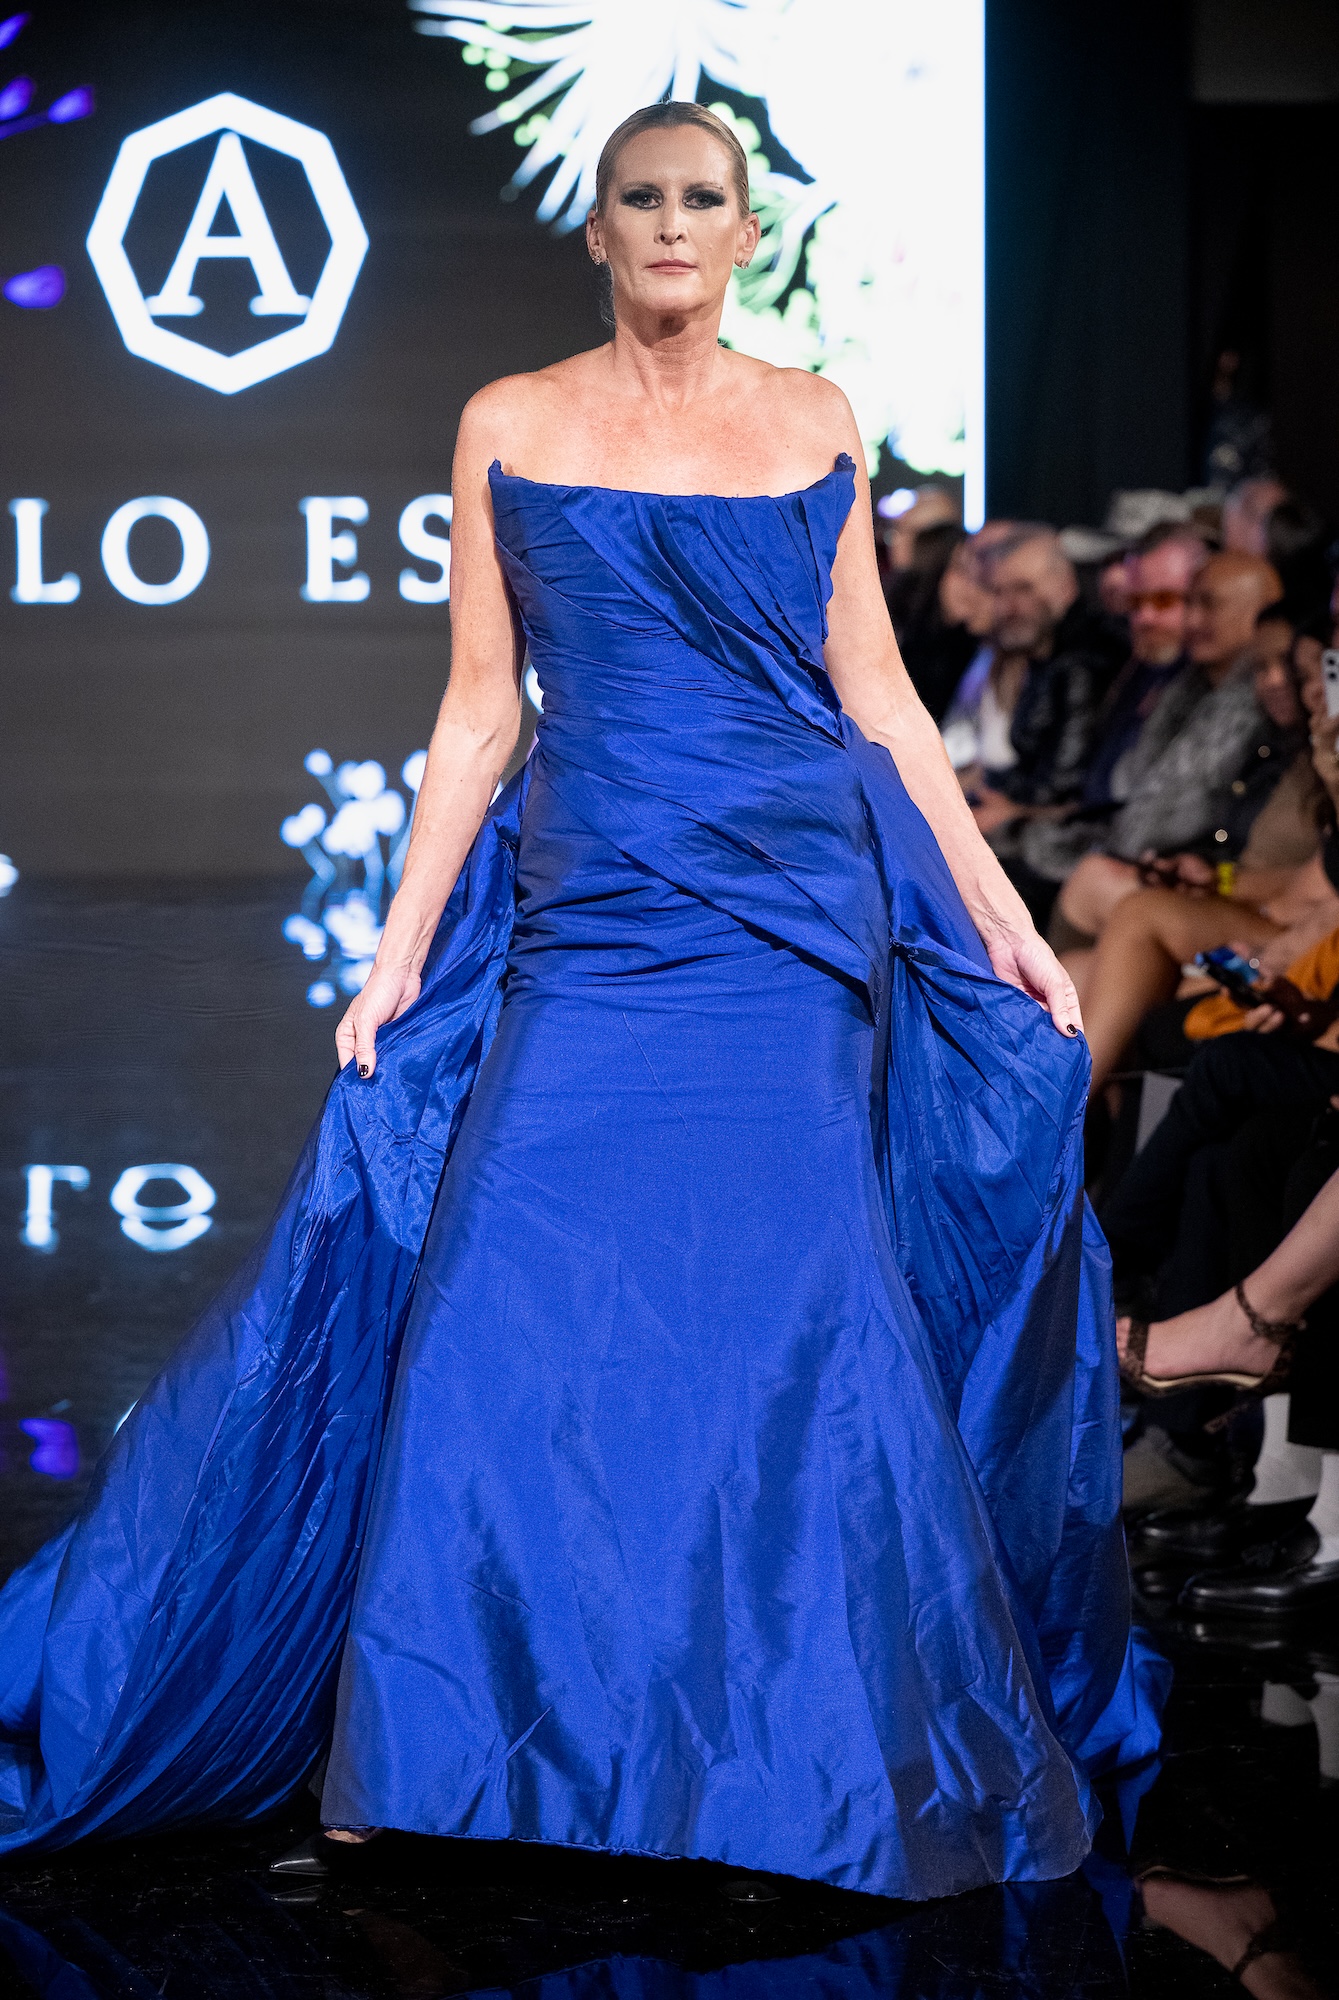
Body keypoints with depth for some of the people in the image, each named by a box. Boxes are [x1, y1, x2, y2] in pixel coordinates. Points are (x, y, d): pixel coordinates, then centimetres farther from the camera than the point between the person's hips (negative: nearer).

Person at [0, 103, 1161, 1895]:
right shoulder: (509, 426, 7)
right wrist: (401, 947, 2)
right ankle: (405, 1772, 5)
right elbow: (478, 709, 7)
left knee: (792, 1305, -3)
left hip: (799, 919, 1)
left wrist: (1003, 916, 6)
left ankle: (820, 1761, 9)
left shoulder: (815, 424, 9)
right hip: (589, 916, 0)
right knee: (510, 1302, -6)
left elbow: (878, 691, 10)